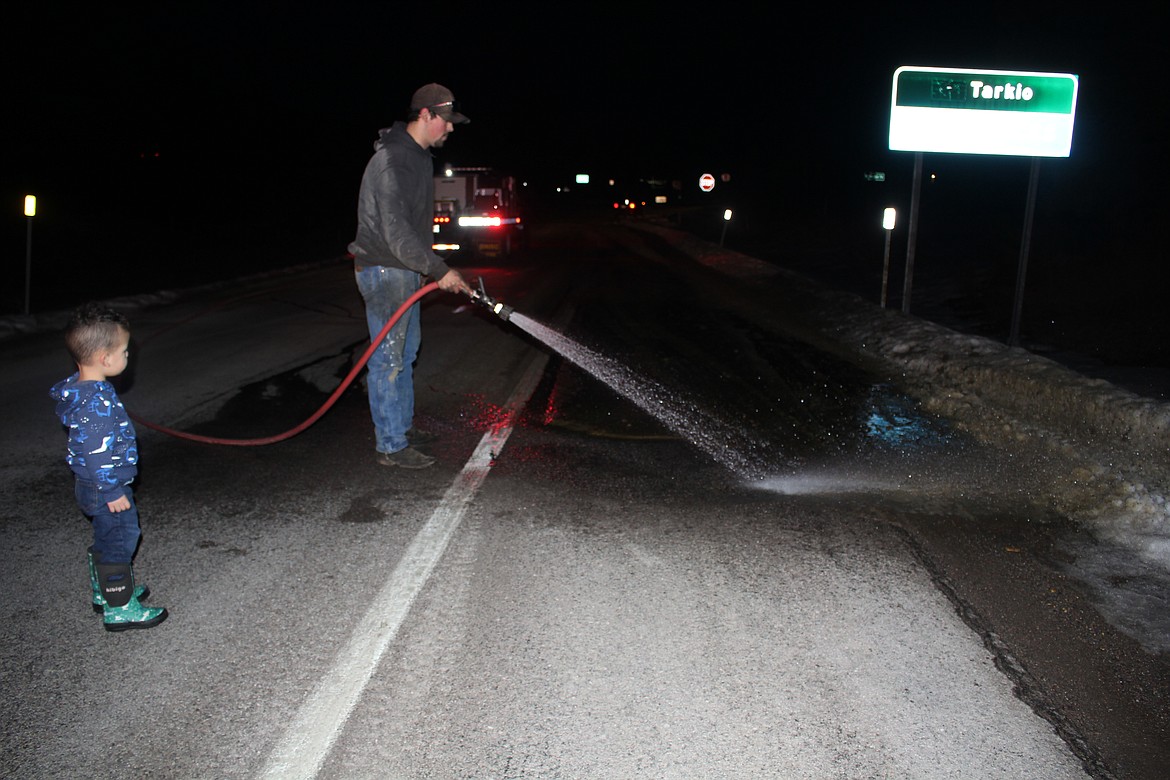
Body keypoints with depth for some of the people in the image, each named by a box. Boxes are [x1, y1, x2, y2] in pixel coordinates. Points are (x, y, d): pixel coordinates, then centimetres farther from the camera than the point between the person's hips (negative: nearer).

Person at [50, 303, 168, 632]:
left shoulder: (80, 388, 3)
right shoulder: (96, 402, -29)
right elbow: (96, 453, -28)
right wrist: (112, 492, -20)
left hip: (93, 486, 10)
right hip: (104, 490, -10)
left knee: (107, 540, 24)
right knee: (118, 542, 3)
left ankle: (105, 591, 41)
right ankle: (119, 608, 16)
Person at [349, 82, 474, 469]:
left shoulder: (419, 155, 13)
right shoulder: (392, 161, -21)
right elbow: (396, 231, -27)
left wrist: (427, 269, 22)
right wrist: (440, 270, -25)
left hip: (405, 269, 11)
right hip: (384, 270, -11)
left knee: (406, 351, 18)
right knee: (388, 358, -5)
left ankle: (402, 426, 31)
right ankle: (390, 446, 2)